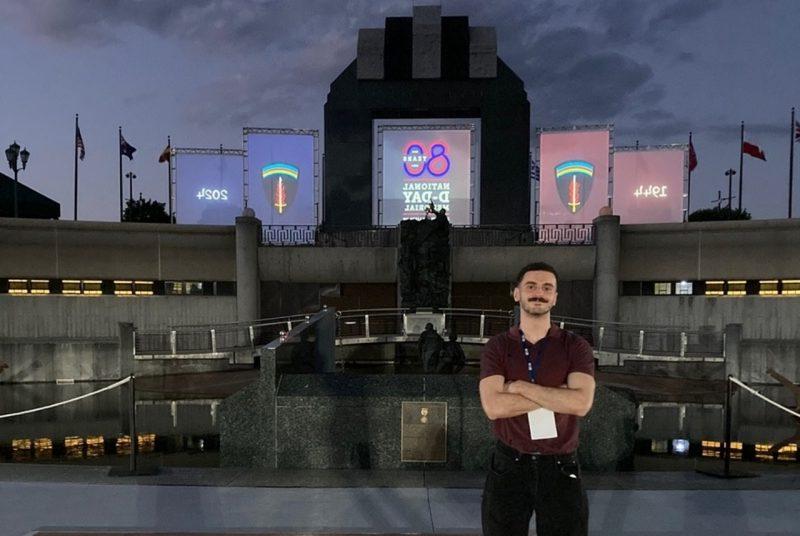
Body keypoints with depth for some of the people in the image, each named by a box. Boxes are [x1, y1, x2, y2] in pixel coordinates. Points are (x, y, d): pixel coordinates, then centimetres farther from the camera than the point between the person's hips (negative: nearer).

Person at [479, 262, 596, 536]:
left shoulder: (576, 347, -4)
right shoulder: (497, 347, -3)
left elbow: (581, 403, -20)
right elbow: (494, 407, -18)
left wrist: (521, 387, -18)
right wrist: (558, 394, -17)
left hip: (559, 467, 0)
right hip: (509, 466, 0)